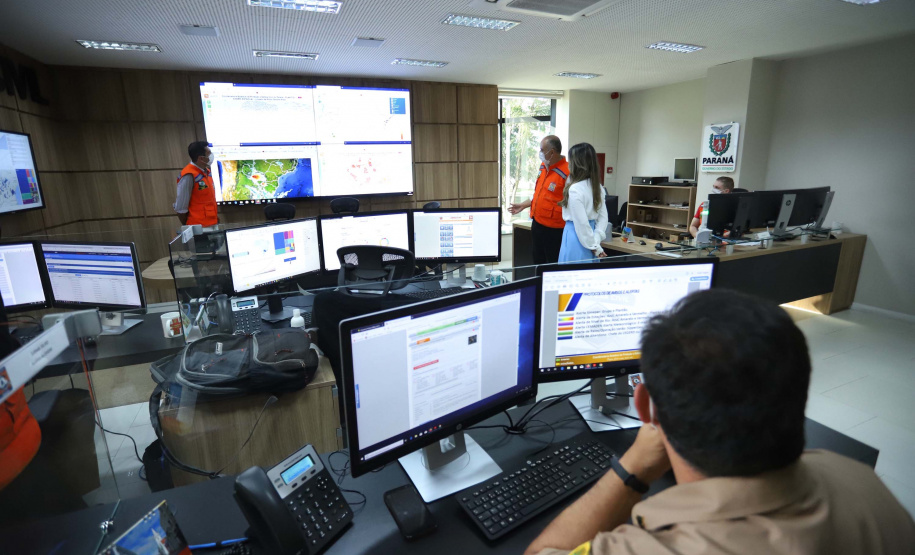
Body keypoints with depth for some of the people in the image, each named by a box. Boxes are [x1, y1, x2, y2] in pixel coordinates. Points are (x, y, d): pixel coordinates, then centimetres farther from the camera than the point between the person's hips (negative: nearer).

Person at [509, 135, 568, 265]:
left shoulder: (567, 173, -19)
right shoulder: (543, 167, 7)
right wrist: (523, 205, 20)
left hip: (554, 230, -8)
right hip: (537, 224, 8)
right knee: (538, 262, 20)